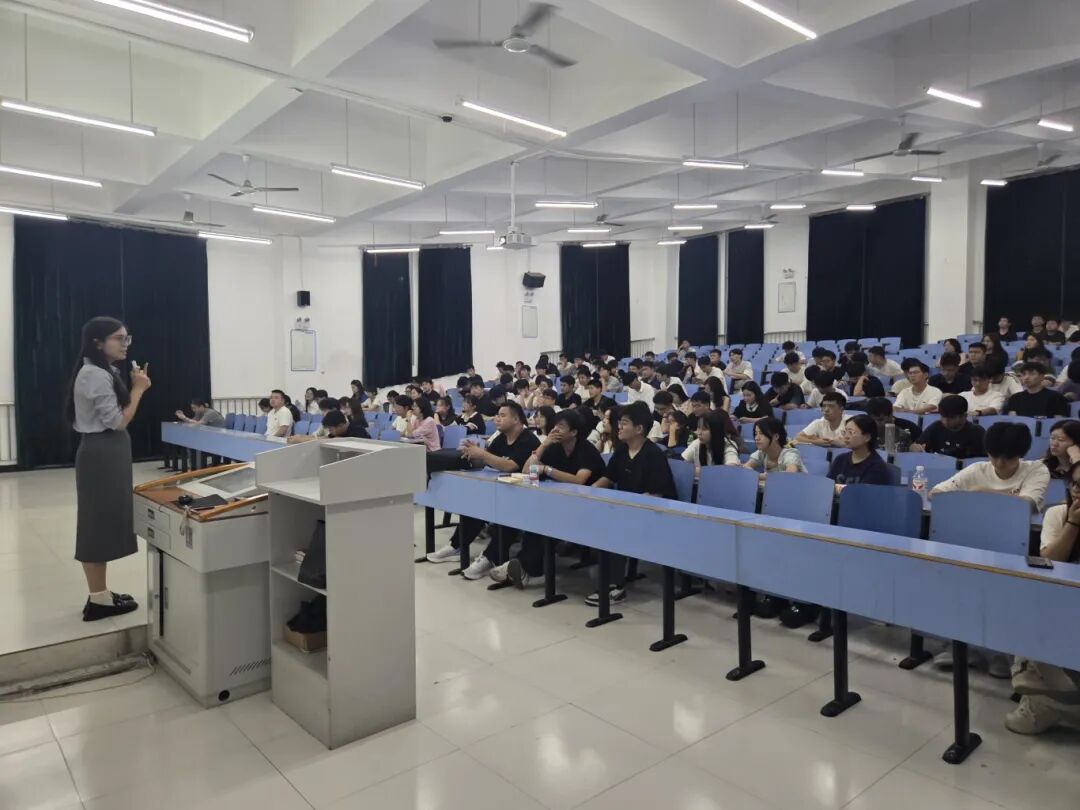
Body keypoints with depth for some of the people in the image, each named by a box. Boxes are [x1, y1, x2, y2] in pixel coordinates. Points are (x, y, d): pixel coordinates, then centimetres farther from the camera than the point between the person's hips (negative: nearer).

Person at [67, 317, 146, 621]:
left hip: (108, 454, 11)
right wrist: (138, 389, -11)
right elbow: (118, 422, -17)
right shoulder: (95, 375, -17)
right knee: (99, 522, -4)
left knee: (104, 521, 13)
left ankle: (101, 594, 22)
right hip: (101, 454, -11)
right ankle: (98, 600, 5)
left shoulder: (105, 373, 14)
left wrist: (134, 388, 5)